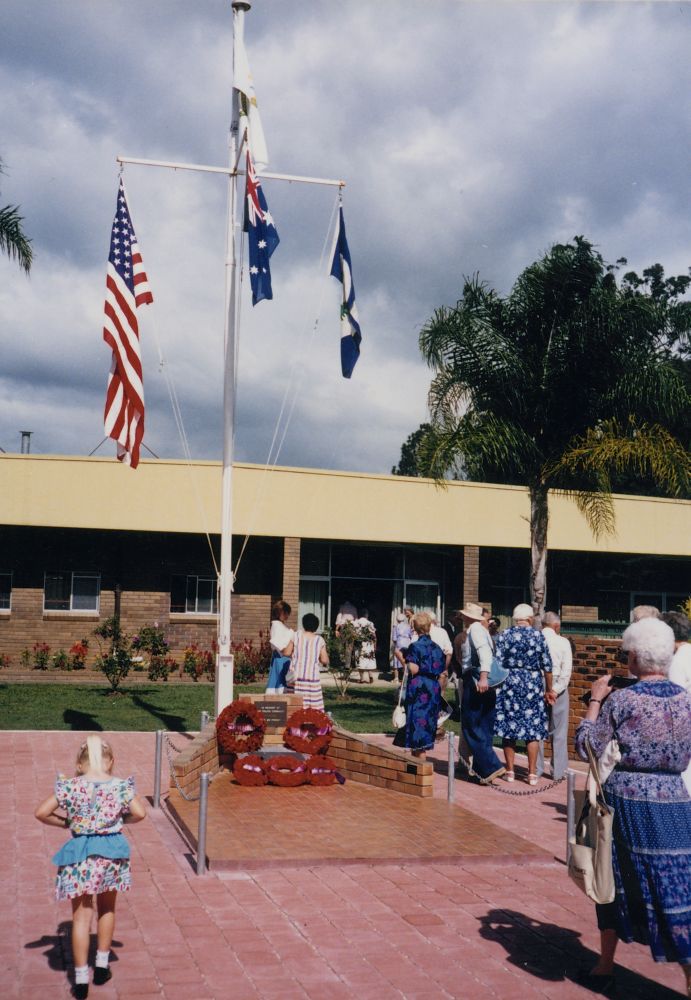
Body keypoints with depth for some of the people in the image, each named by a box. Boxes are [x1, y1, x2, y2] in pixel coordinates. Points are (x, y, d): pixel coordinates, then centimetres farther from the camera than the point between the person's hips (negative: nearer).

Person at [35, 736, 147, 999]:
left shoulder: (70, 786, -6)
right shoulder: (120, 786, -6)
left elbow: (41, 813, -4)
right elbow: (140, 813, -2)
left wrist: (66, 823, 8)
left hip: (80, 854, -1)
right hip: (110, 851, 1)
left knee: (81, 916, 6)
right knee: (107, 909, 23)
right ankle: (102, 966, 29)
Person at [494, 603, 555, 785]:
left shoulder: (504, 635, -2)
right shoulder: (538, 636, -1)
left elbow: (498, 663, -6)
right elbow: (547, 666, 1)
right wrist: (549, 690, 11)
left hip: (510, 683, 0)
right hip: (533, 685, 0)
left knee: (508, 727, 8)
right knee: (533, 729, 6)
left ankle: (510, 771, 11)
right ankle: (532, 773, 8)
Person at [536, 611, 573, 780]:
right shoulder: (563, 642, -5)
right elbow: (567, 669, -11)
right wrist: (556, 690, -11)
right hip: (557, 686, -2)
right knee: (558, 731, 5)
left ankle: (536, 769, 15)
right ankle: (558, 771, 7)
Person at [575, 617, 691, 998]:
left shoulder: (621, 700, -12)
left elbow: (587, 746, -5)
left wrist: (595, 701, 3)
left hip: (626, 802, -2)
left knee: (616, 882, 16)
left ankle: (605, 969, 30)